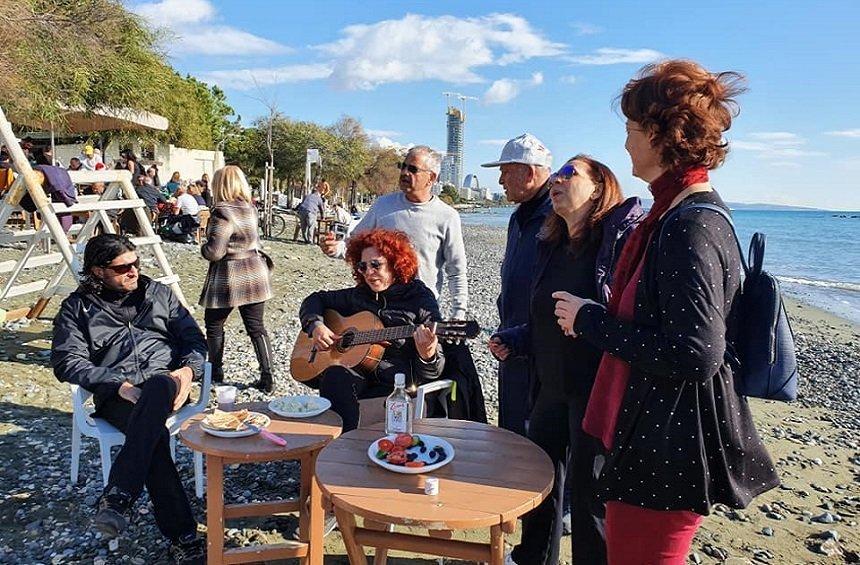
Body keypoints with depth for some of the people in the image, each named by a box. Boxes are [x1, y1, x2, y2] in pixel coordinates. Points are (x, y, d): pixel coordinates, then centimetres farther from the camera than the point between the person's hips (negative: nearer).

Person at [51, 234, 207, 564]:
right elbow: (67, 363, 3)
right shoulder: (77, 308, 14)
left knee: (156, 387, -39)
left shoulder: (158, 293, 20)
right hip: (116, 396, -1)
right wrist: (118, 384, -14)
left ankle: (118, 497, -41)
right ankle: (183, 538, -32)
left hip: (164, 382, 1)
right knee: (154, 435, -34)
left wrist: (188, 370, -7)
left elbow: (194, 339, 17)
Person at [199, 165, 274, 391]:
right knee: (256, 327, 8)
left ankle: (215, 372, 26)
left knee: (214, 325, 15)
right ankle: (266, 377, 6)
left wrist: (203, 247, 2)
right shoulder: (250, 209, 5)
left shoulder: (222, 213, -18)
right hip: (255, 274, 6)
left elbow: (214, 252, -21)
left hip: (229, 277, -6)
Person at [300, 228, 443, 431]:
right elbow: (316, 299, 27)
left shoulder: (422, 302, -1)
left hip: (397, 385, -4)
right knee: (336, 376, -31)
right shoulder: (358, 295, 14)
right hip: (356, 372, 4)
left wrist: (427, 356, -27)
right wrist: (315, 325, 5)